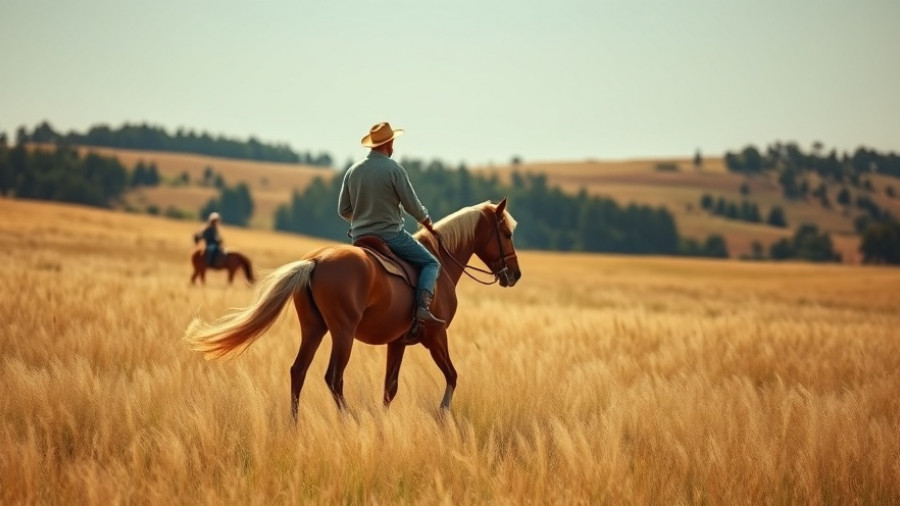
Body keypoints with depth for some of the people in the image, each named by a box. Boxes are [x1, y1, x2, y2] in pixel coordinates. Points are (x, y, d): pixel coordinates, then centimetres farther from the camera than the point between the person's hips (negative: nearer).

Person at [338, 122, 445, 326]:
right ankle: (423, 307, -20)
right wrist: (427, 221, 11)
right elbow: (412, 206, -9)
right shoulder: (394, 169, -13)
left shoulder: (353, 171, 3)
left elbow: (343, 210, 8)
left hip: (359, 237, 6)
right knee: (431, 264, 5)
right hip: (390, 235, -5)